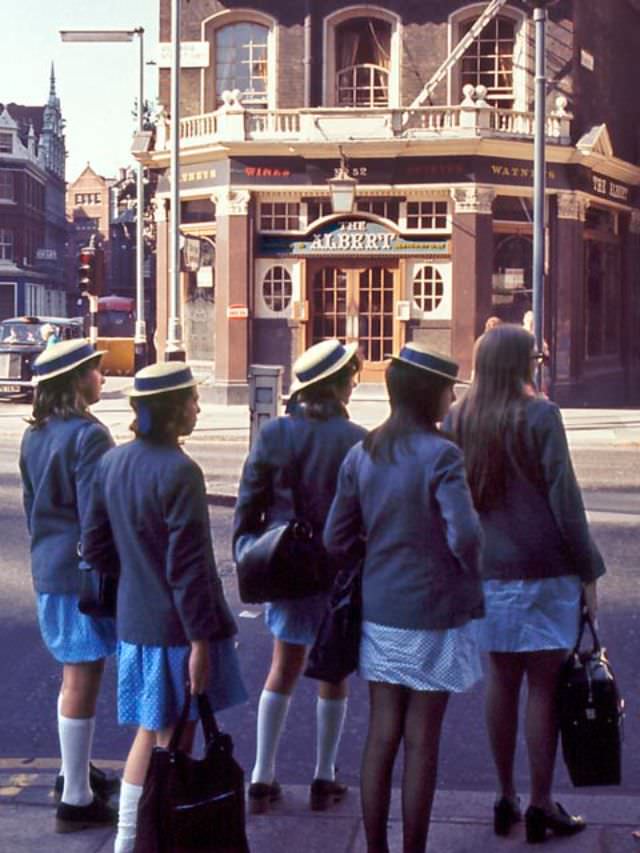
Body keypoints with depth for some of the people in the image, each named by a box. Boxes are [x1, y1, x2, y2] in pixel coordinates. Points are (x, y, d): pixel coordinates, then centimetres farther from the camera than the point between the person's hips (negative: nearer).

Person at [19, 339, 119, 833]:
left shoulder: (35, 435, 9)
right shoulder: (88, 435, -18)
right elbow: (96, 514, -19)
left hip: (49, 569, 9)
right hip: (86, 571, -9)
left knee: (76, 674, 21)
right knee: (83, 680, -2)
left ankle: (76, 772, 33)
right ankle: (76, 800, 5)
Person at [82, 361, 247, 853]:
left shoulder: (112, 463, 3)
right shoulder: (180, 472, -20)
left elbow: (95, 547, 9)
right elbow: (189, 568, -21)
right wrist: (201, 640, -17)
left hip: (134, 623, 7)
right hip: (177, 628, -7)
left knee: (149, 734, 18)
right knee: (174, 740, 7)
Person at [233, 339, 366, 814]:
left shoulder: (274, 433, -4)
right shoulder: (356, 441, -14)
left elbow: (249, 503, -1)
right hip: (338, 572, -3)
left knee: (284, 667, 15)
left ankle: (262, 779, 16)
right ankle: (324, 780, 21)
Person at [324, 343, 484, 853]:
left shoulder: (361, 455, 1)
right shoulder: (441, 456, -17)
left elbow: (336, 539, 4)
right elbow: (464, 536, -26)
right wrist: (471, 577, -6)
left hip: (379, 612, 5)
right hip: (435, 613, -5)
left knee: (381, 736, 13)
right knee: (422, 742, 7)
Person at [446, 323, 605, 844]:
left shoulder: (457, 421, 5)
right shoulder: (540, 416, -9)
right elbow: (564, 498, -10)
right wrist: (588, 569, -4)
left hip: (487, 568, 5)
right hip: (545, 568, -5)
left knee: (502, 679, 13)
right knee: (543, 684, 2)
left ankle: (506, 798, 20)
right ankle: (541, 804, 8)